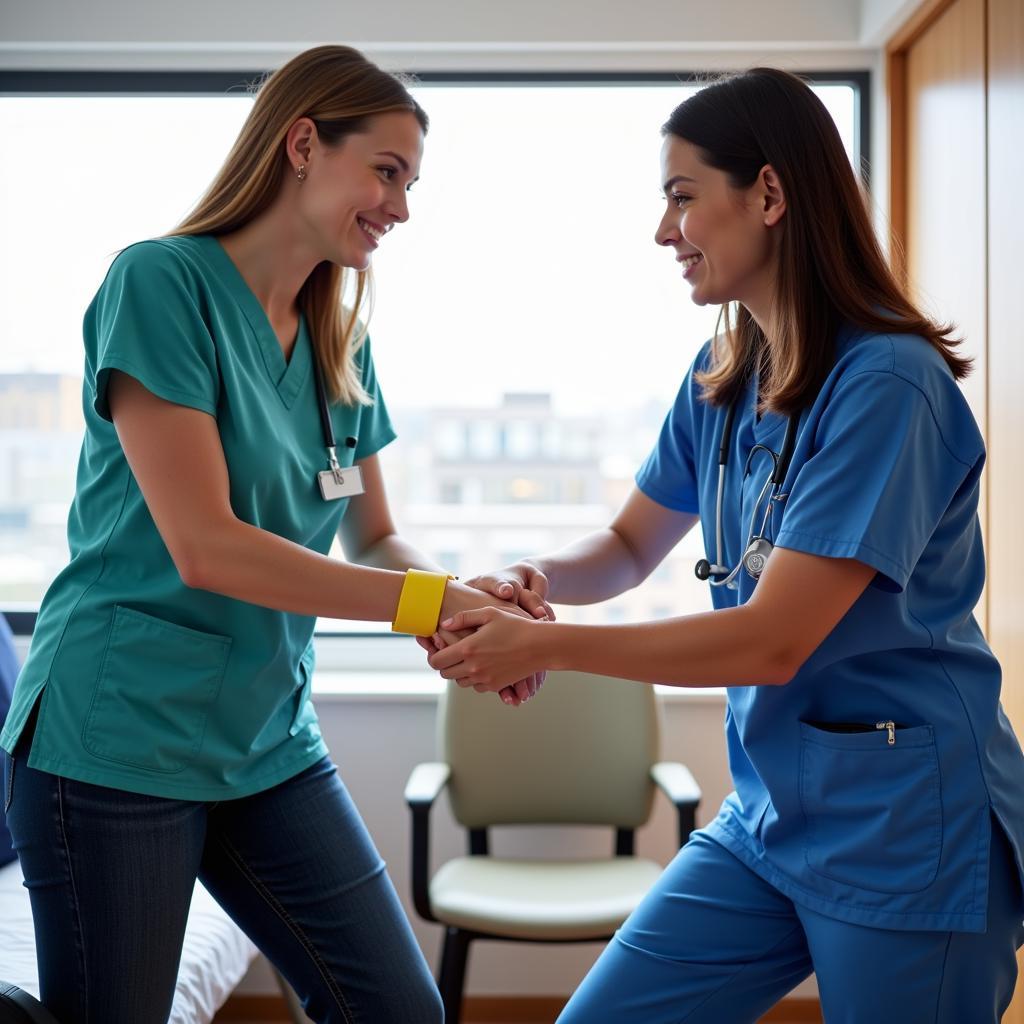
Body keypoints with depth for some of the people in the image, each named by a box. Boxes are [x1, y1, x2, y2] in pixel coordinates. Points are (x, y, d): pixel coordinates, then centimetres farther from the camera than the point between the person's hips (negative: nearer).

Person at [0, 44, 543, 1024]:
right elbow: (204, 546, -20)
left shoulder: (341, 344, 8)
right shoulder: (161, 281, -12)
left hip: (269, 740, 7)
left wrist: (471, 596, -10)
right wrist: (431, 603, -20)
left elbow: (373, 539, 10)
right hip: (118, 740, -6)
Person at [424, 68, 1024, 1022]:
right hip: (766, 820, 7)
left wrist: (543, 646, -18)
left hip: (907, 835, -7)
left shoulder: (887, 382, -20)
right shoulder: (723, 375, 4)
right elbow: (629, 546, 12)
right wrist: (534, 577, -10)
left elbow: (775, 639, -22)